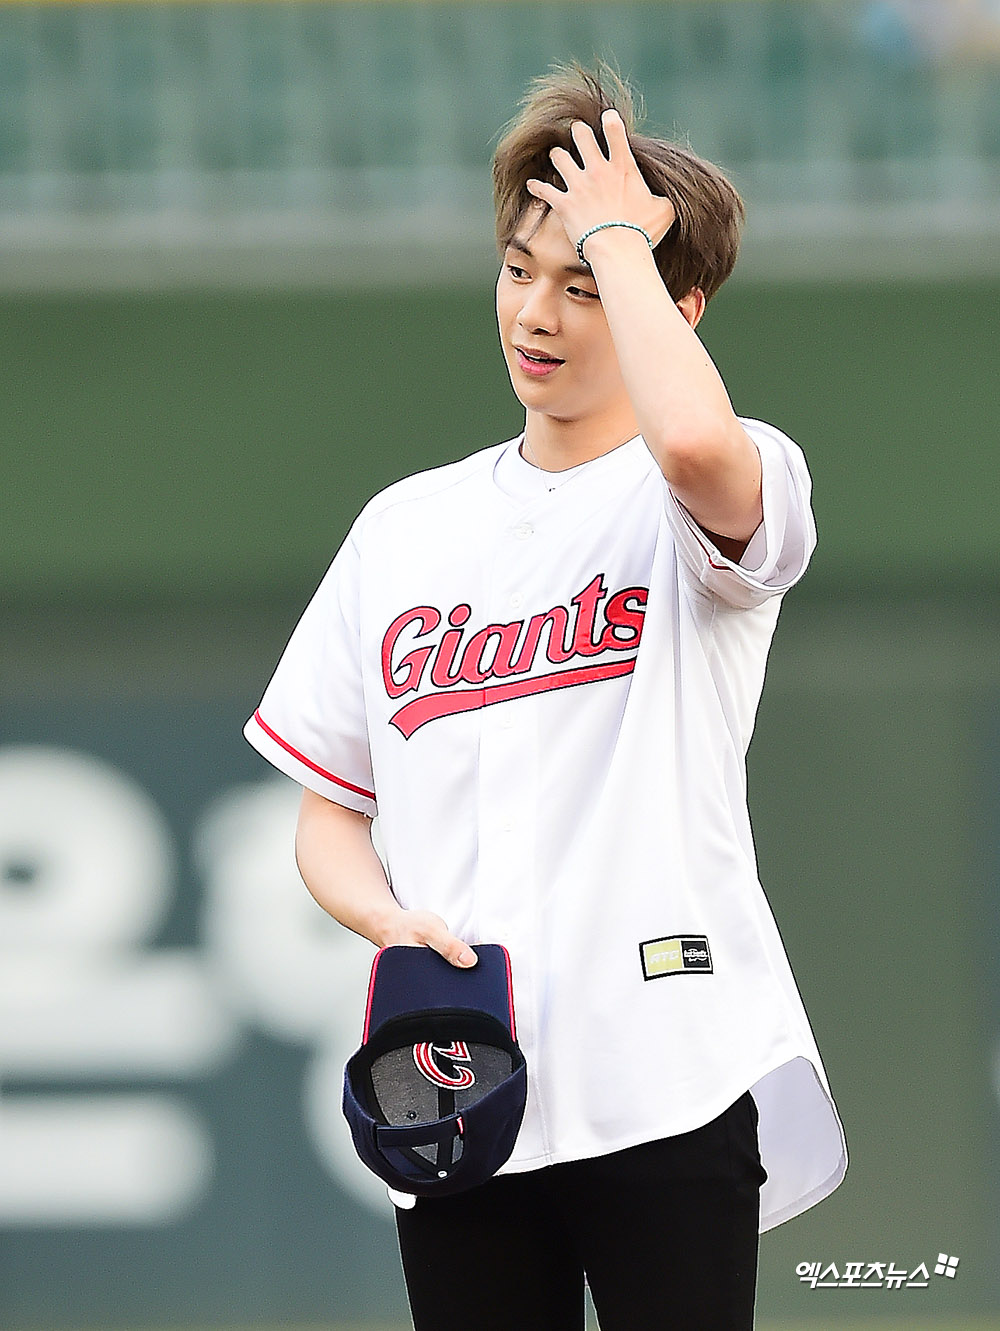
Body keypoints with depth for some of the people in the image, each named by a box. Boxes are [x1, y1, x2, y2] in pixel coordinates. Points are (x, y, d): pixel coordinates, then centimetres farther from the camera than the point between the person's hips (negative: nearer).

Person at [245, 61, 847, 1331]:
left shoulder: (729, 493, -1)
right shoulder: (405, 526, 16)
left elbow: (694, 443, -29)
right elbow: (327, 816, 17)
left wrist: (616, 237, -12)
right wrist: (390, 918, -6)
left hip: (669, 1083, -5)